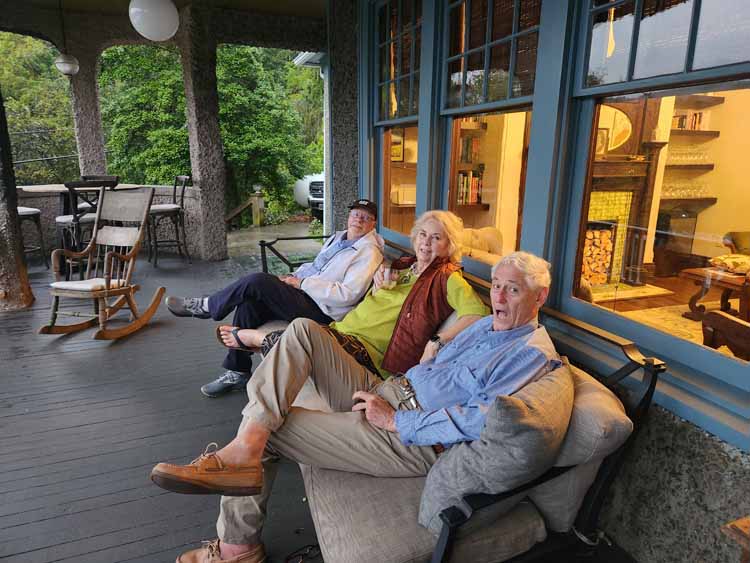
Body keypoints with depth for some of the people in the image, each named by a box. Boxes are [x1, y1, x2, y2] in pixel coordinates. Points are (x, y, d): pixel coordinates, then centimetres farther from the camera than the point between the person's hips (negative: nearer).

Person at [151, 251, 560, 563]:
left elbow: (476, 421, -24)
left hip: (414, 441, -9)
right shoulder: (488, 324, 18)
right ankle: (244, 448, -14)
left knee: (266, 432, -13)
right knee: (303, 331, -6)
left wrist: (395, 420, -19)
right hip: (383, 393, 9)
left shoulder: (533, 352, -11)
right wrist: (389, 390, 10)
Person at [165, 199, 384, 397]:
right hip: (302, 293, 8)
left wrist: (302, 283, -15)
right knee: (249, 303, -12)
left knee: (257, 281, -21)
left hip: (321, 311, -8)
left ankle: (207, 306, 4)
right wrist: (294, 275, 9)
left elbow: (348, 295, -20)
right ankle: (238, 372, 0)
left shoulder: (369, 253, -9)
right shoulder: (338, 238, 20)